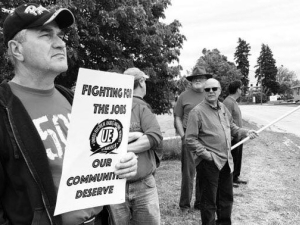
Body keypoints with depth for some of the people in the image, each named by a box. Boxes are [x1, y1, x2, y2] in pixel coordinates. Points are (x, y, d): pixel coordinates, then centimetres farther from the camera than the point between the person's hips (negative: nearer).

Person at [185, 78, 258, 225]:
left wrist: (244, 132, 8)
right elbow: (190, 139, -15)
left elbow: (231, 127, 24)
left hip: (226, 161, 7)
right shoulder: (197, 111, -14)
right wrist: (206, 154, -18)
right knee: (209, 200, 6)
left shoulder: (223, 108, 8)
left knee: (226, 197, 22)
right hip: (208, 163, -7)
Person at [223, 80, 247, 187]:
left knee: (238, 158, 17)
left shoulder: (234, 101, 14)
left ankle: (236, 177, 29)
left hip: (238, 135, 10)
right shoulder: (228, 102, -19)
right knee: (234, 158, -1)